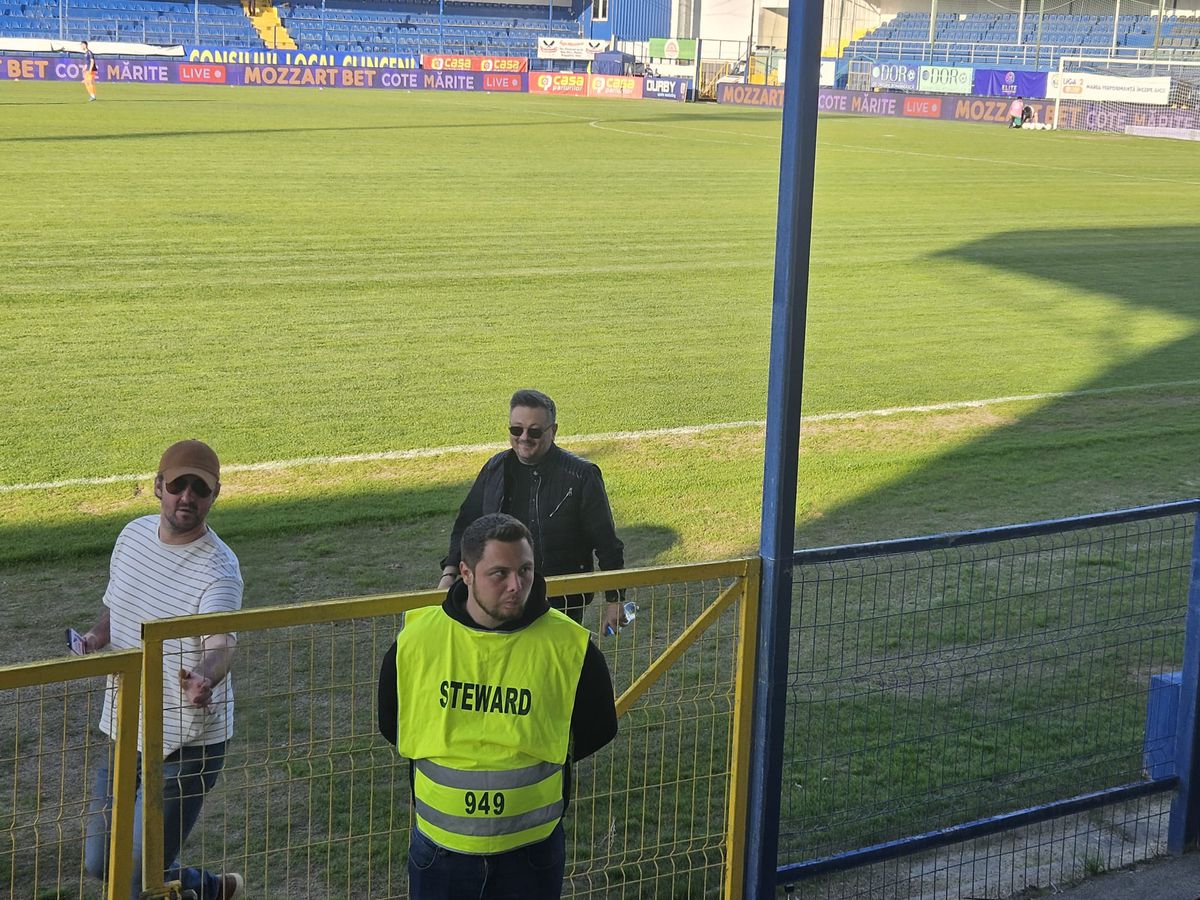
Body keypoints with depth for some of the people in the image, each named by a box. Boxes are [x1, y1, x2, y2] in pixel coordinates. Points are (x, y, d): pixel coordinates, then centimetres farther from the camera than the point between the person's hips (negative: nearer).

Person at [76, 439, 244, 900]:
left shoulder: (219, 570, -20)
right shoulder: (133, 535, 1)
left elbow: (221, 644, -36)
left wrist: (205, 677, -59)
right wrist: (97, 636, -4)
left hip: (186, 744, -7)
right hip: (124, 731, 7)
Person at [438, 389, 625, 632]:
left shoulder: (581, 476, -8)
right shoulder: (495, 469, 5)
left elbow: (607, 544, -4)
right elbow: (466, 525, 15)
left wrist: (614, 601, -3)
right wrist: (449, 574, 2)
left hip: (561, 603, -4)